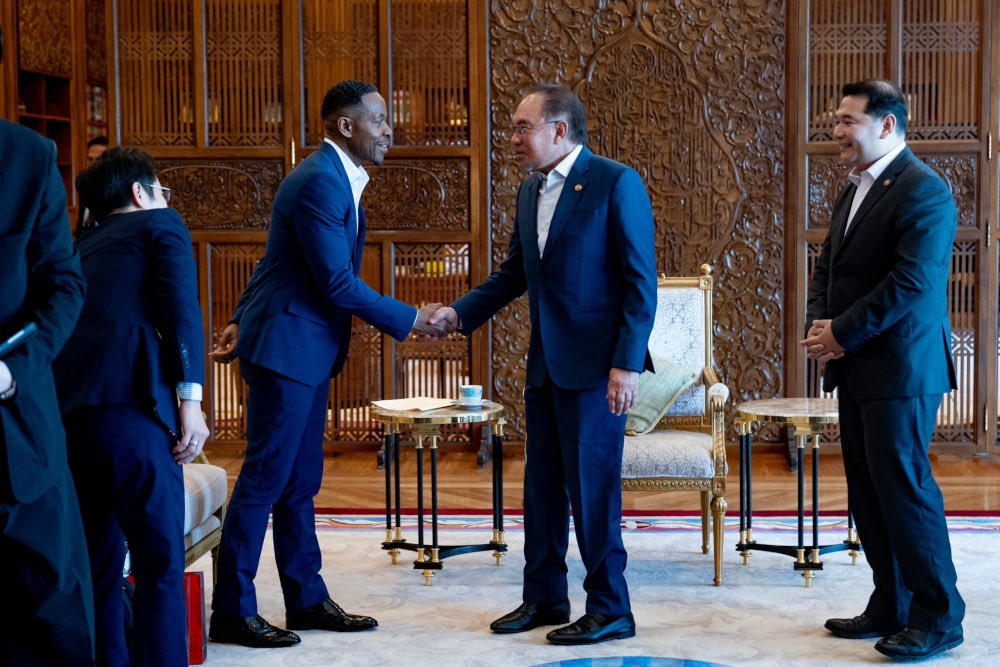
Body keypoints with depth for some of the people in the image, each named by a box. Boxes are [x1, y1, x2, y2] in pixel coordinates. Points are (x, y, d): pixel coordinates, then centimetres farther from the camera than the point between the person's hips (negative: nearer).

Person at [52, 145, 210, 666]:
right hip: (128, 402, -7)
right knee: (160, 563, -4)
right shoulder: (161, 223, 13)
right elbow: (181, 307, -3)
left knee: (97, 560, 14)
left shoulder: (83, 246, 30)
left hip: (64, 408, 7)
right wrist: (190, 397, -9)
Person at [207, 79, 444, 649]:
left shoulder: (337, 178, 15)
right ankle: (232, 611, 5)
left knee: (301, 481, 14)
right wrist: (409, 320, -13)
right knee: (266, 477, -4)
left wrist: (244, 321, 18)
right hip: (287, 347, -10)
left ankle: (307, 600, 21)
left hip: (307, 349, 10)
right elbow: (339, 283, -21)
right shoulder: (320, 181, -18)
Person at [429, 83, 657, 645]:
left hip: (595, 365, -8)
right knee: (541, 484, 13)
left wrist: (628, 363, -18)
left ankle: (610, 609, 11)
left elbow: (641, 280, -13)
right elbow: (514, 274, 18)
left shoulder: (617, 183, -11)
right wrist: (460, 313, 4)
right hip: (545, 363, 8)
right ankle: (544, 598, 26)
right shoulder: (530, 191, 12)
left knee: (592, 486, -2)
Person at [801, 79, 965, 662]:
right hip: (856, 370, 9)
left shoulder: (923, 191, -13)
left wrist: (842, 334, -15)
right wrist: (821, 325, 1)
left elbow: (910, 283, -21)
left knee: (904, 489, -5)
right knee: (868, 493, 12)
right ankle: (891, 607, 22)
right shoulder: (855, 191, 16)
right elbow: (828, 268, 19)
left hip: (900, 370, -9)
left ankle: (939, 618, 6)